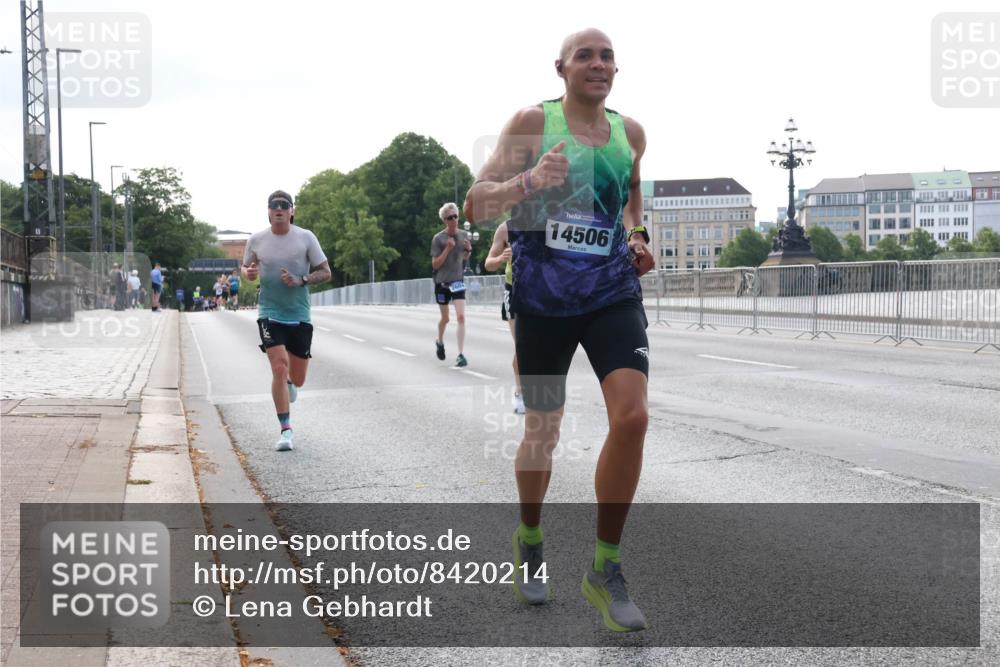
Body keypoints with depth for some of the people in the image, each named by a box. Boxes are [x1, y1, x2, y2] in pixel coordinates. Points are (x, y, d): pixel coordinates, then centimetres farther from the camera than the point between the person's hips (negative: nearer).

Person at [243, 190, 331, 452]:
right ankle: (286, 430, -6)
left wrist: (301, 280, -17)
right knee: (279, 368, -16)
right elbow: (246, 268, 16)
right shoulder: (256, 240, 0)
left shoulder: (305, 237, -3)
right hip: (269, 314, -1)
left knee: (297, 379, 8)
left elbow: (325, 272, 0)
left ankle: (289, 383, 48)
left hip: (300, 315, 1)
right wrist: (248, 272, -8)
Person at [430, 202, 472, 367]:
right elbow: (435, 264, -12)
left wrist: (468, 250, -7)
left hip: (458, 281, 2)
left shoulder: (464, 235, 1)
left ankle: (461, 354, -12)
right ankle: (440, 342, 43)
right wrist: (448, 249, -23)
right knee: (445, 318, 12)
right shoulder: (438, 239, -10)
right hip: (441, 282, -2)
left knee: (461, 317, -13)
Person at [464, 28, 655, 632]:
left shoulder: (630, 133, 7)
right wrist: (529, 181, -26)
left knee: (632, 417, -17)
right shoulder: (532, 122, -4)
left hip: (613, 293, 2)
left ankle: (606, 570, -1)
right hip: (542, 299, -2)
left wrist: (639, 237, 8)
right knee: (542, 431, 8)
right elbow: (475, 205, -8)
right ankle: (529, 540, 38)